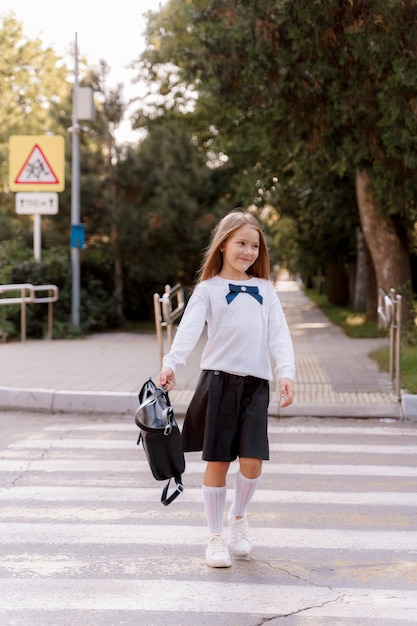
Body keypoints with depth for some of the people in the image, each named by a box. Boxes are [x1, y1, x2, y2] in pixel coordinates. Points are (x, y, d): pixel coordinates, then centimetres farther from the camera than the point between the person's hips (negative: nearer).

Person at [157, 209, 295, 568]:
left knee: (253, 460, -6)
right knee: (218, 460, 0)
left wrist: (286, 372, -11)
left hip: (256, 382, 2)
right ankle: (215, 536, 14)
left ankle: (239, 516, 24)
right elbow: (190, 329, -10)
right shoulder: (208, 289, 5)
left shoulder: (265, 290, 15)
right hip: (218, 379, -2)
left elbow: (278, 334, 6)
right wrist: (171, 363, -27)